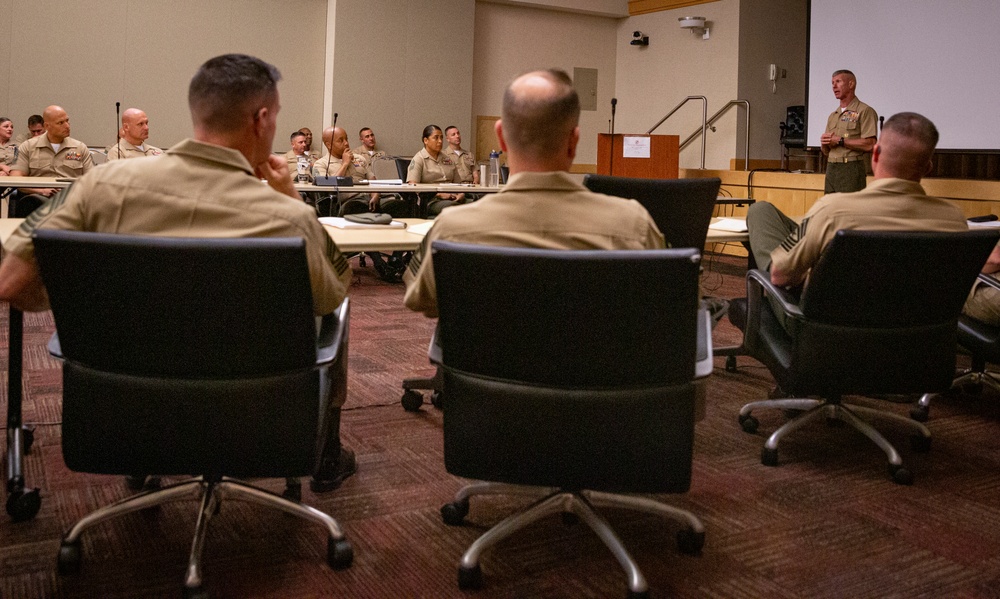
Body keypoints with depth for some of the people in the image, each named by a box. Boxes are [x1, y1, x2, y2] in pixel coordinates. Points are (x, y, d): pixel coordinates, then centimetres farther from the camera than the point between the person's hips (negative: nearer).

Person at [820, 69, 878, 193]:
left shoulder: (864, 111, -3)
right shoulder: (833, 116, 20)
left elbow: (869, 145, -14)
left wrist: (840, 141, -11)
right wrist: (824, 142, -1)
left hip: (851, 168, -7)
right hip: (831, 169, 7)